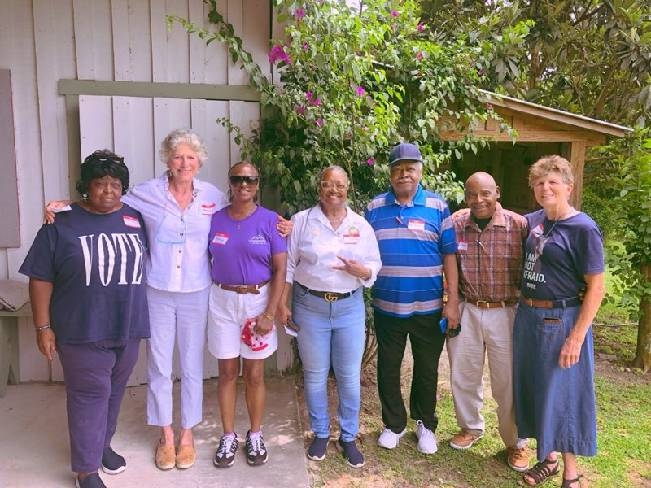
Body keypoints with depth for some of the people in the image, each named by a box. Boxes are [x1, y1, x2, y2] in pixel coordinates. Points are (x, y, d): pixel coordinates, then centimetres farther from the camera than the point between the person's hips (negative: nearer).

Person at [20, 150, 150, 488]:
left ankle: (102, 444, 39)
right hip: (83, 331, -4)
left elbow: (142, 266, 14)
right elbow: (40, 279, -5)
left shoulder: (135, 220, 3)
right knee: (89, 395, 3)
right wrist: (43, 327, -8)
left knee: (113, 392, 18)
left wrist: (141, 316, 13)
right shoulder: (62, 223, -7)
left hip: (127, 328, 4)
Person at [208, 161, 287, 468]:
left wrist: (270, 313, -12)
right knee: (227, 372, 10)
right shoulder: (215, 219, 1)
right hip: (222, 301, 2)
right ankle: (229, 436, 26)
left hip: (258, 301, -1)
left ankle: (255, 436, 27)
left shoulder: (270, 220, -5)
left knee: (254, 374, 9)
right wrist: (206, 301, 1)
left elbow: (280, 270, -6)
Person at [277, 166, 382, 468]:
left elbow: (375, 267, 5)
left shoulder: (362, 226, 4)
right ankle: (320, 434, 31)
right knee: (315, 375, 10)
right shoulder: (302, 221, -1)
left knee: (349, 377, 8)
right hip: (310, 306, -1)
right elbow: (288, 266, 0)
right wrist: (283, 304, -2)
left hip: (350, 307, 1)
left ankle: (348, 437, 27)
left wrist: (361, 271, -17)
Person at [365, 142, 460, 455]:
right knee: (388, 369, 13)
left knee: (427, 369, 14)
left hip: (428, 308, -1)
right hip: (387, 307, 1)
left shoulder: (437, 207, -2)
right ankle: (393, 424, 33)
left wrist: (453, 300, -6)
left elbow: (449, 255, -3)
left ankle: (426, 424, 35)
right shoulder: (375, 207, 3)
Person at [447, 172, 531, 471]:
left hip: (505, 313, -3)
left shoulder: (519, 225, -10)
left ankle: (516, 442, 30)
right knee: (463, 374, 16)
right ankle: (471, 427, 40)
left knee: (508, 380, 8)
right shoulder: (455, 224, -3)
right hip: (465, 311, 3)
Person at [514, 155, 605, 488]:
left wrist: (576, 338, -19)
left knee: (563, 394, 6)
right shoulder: (535, 220, 5)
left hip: (561, 321, -7)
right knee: (535, 389, 16)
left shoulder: (583, 229, -14)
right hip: (527, 316, 7)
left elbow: (596, 288, -15)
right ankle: (549, 457, 37)